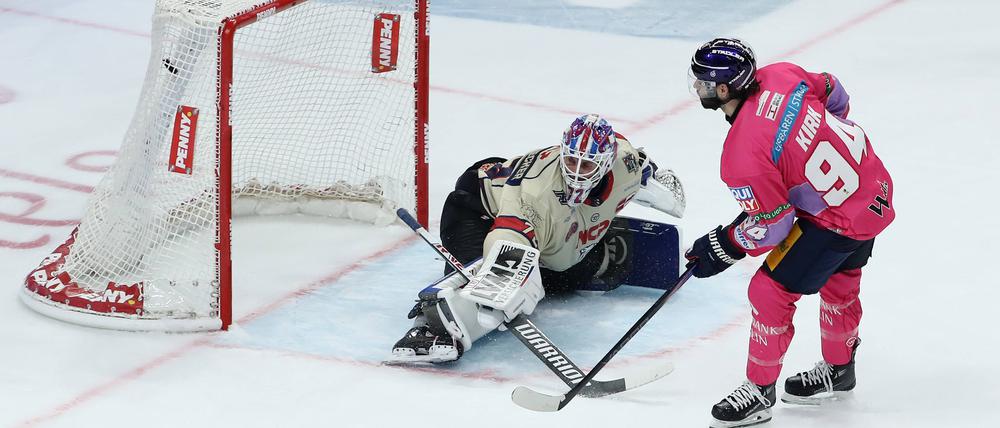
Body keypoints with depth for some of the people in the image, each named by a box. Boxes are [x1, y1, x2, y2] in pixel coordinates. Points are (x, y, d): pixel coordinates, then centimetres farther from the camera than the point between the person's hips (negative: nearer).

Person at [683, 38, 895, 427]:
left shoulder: (742, 155, -28)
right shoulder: (783, 75, -9)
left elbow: (771, 227, -19)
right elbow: (835, 97, 9)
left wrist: (722, 248, -3)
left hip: (838, 217, -9)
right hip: (874, 185, 9)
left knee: (771, 291, 0)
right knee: (839, 280, 28)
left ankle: (759, 391, 14)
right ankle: (838, 368, 49)